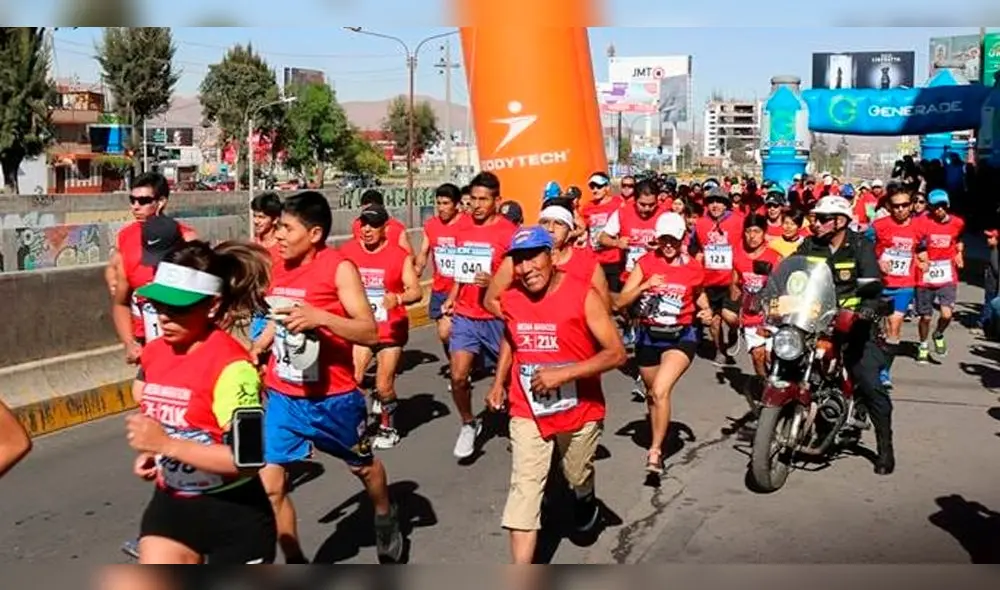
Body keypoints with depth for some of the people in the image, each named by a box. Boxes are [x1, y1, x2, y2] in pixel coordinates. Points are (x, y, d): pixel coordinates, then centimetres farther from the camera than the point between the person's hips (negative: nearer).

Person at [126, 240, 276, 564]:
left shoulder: (231, 365, -23)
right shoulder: (154, 353, 1)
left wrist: (166, 444, -31)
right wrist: (150, 453, 1)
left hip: (235, 512, -6)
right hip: (172, 503, 7)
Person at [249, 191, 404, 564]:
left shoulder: (340, 269, -16)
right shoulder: (280, 267, 1)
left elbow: (370, 333, -21)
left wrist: (320, 317, -34)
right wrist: (257, 347, 6)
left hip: (333, 398, -4)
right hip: (282, 397, 4)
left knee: (362, 466, 21)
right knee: (268, 486, -5)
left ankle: (386, 519, 52)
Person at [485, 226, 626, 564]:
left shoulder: (583, 295, -19)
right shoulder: (510, 298, -5)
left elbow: (616, 353, -20)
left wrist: (563, 373, -27)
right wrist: (498, 383, 7)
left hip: (580, 410, -2)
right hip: (527, 411, 2)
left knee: (577, 477, 21)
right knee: (525, 489, -7)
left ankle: (586, 501, 60)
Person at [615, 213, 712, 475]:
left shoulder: (693, 267, -2)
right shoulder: (645, 262, -5)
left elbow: (699, 293, 20)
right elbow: (620, 302, -10)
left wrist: (706, 310, 0)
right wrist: (644, 286, -24)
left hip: (680, 336, -2)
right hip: (648, 335, 2)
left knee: (660, 391, -23)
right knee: (652, 393, 20)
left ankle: (655, 452, -14)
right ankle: (658, 439, 44)